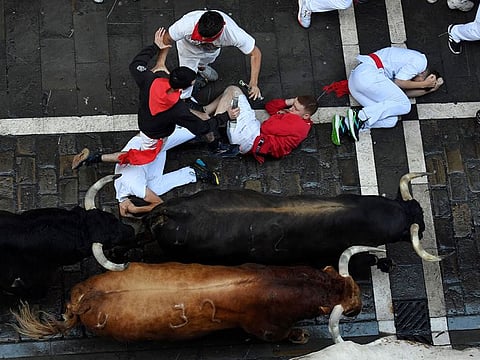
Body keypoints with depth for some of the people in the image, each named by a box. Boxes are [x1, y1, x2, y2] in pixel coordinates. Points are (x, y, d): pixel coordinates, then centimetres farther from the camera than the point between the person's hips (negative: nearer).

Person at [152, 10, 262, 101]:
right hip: (189, 48, -2)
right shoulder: (187, 24, -48)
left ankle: (201, 66, 66)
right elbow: (167, 39, -29)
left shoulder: (233, 33, -45)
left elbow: (255, 53, -31)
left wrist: (254, 84, -37)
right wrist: (160, 63, -42)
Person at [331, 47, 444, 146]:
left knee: (391, 120, -4)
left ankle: (344, 124, -16)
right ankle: (360, 116, -25)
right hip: (368, 74, -10)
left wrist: (429, 89, 17)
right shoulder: (420, 61, -3)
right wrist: (424, 84, -1)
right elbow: (398, 82, -11)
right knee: (404, 105, -13)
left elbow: (404, 93, 17)